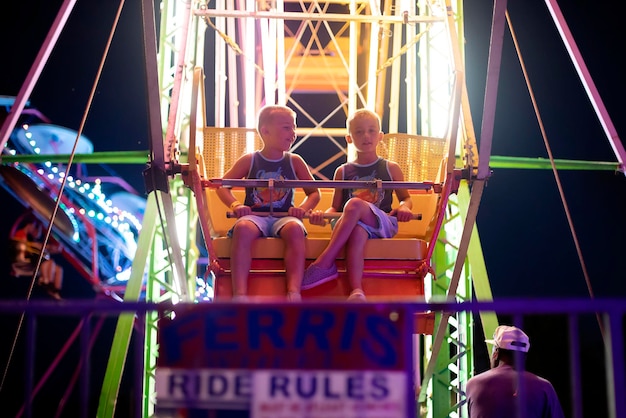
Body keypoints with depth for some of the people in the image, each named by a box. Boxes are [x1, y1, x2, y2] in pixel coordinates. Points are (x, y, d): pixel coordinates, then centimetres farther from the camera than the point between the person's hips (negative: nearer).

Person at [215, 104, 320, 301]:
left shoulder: (295, 161, 14)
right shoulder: (249, 160, 10)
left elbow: (314, 192, 17)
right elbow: (222, 186, 13)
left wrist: (303, 208, -5)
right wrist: (236, 205, -7)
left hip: (284, 217, 1)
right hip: (255, 216, -1)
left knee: (295, 228, -36)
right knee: (243, 228, -37)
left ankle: (294, 292, -45)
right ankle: (240, 294, -44)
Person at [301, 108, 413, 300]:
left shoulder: (391, 169, 14)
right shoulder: (343, 172, 17)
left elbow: (405, 198, 21)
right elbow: (335, 208, 18)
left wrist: (404, 207, -4)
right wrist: (323, 215, -6)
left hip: (383, 224, -1)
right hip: (350, 225, 1)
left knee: (354, 205, -35)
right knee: (357, 231, -40)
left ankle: (324, 263, -34)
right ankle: (356, 290, -53)